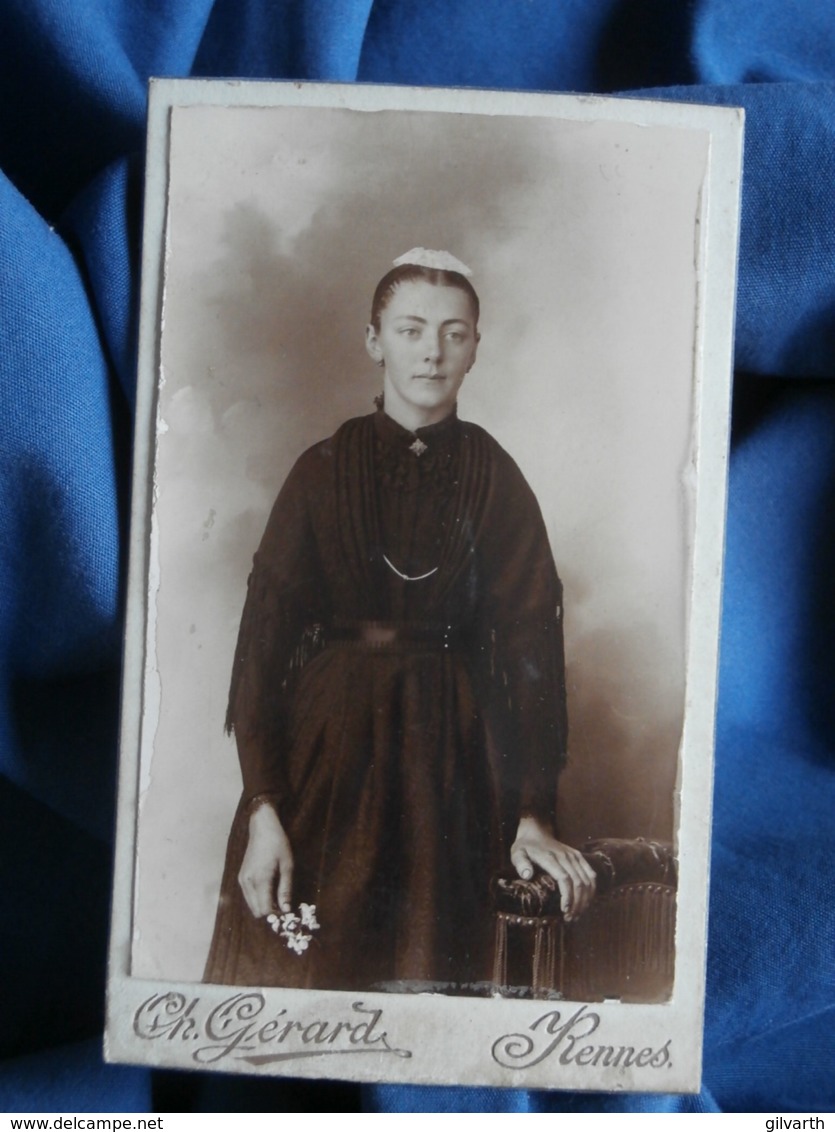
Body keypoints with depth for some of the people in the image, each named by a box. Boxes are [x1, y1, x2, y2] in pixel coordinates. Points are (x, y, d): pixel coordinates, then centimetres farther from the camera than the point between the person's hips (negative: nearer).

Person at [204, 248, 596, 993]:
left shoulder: (495, 479, 1)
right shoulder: (325, 470, 0)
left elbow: (531, 643, -3)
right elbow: (264, 633, -5)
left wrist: (533, 815, -11)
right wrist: (263, 808, -14)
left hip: (450, 757, 0)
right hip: (324, 745, 0)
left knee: (431, 969, 9)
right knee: (295, 967, 8)